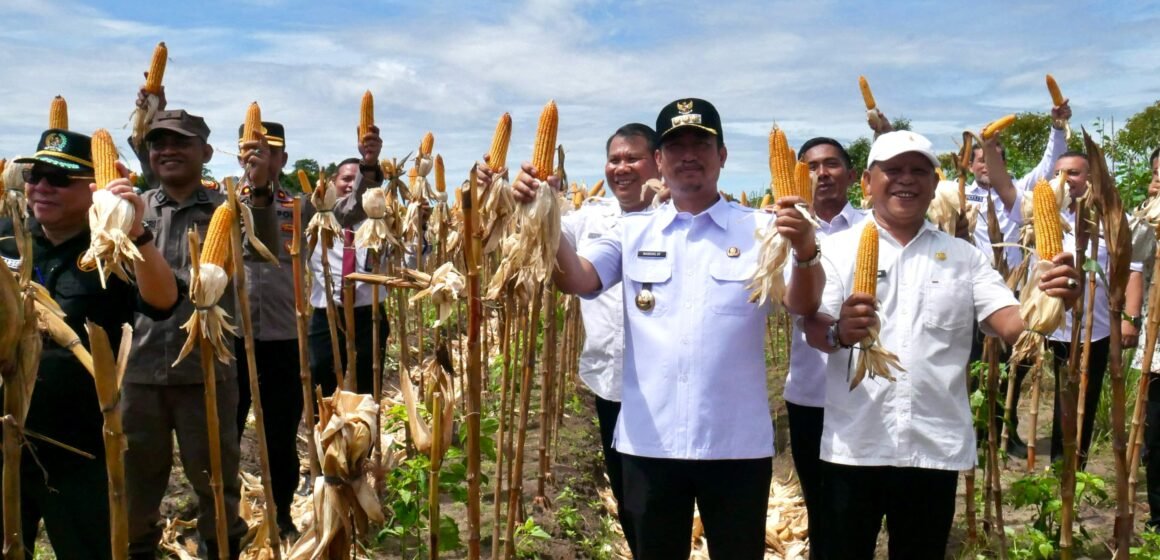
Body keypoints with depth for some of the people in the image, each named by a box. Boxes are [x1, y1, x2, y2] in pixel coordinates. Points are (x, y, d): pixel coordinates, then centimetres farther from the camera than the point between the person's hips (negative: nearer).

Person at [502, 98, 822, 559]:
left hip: (736, 443, -1)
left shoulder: (759, 229, 0)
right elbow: (576, 279, -7)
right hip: (648, 442, 2)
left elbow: (802, 304, -11)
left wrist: (805, 252, -33)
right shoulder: (633, 231, 7)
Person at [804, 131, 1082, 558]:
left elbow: (1013, 326, -1)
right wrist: (839, 333, -33)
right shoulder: (839, 248, 1)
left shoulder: (963, 257, 9)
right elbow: (814, 329, -9)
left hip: (936, 447, 2)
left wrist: (1049, 302, -23)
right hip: (853, 446, -2)